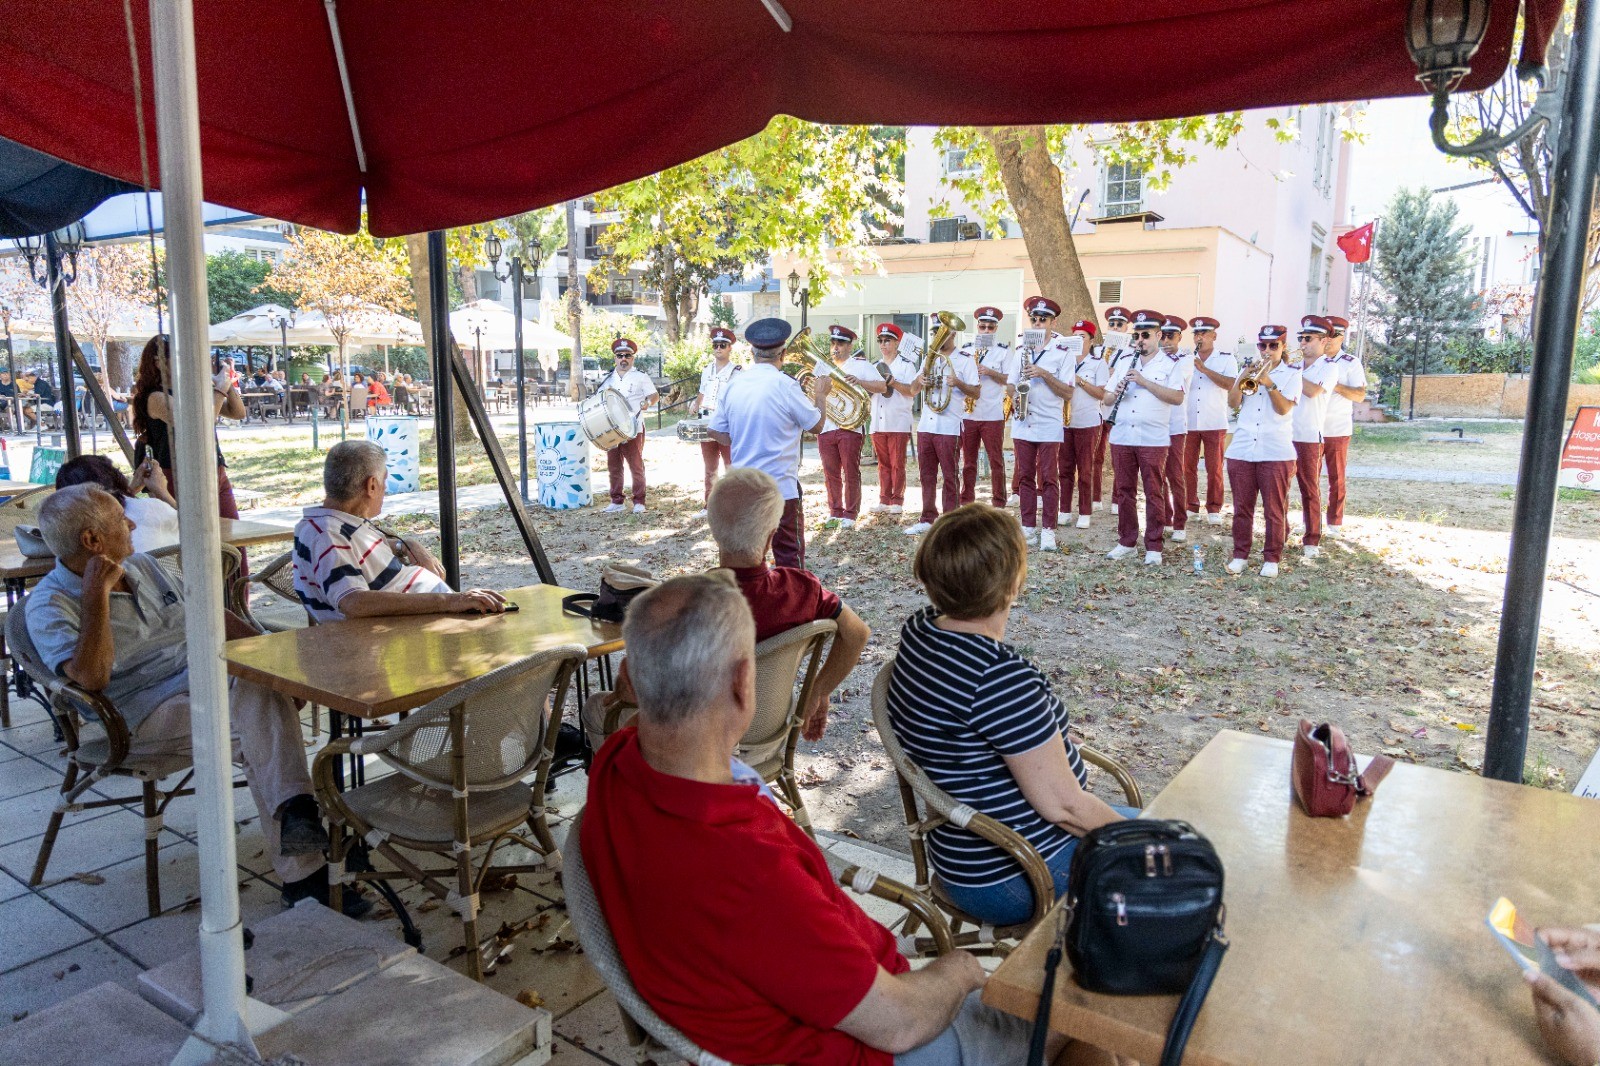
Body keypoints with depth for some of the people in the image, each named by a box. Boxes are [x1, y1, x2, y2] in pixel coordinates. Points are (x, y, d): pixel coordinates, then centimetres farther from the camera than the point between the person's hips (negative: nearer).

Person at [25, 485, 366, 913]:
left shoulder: (144, 566, 18)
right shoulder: (50, 604, -3)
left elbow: (213, 615, 22)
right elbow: (91, 677, -21)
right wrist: (97, 592, -18)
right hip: (149, 714, -6)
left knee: (269, 688, -27)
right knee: (257, 718, -31)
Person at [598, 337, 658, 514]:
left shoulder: (640, 377, 3)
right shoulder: (608, 378, 14)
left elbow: (654, 395, 2)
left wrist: (648, 402, -19)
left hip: (633, 429, -4)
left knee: (636, 466, -3)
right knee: (613, 466, 6)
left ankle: (639, 502, 4)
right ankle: (617, 501, 14)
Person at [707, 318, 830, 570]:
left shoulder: (734, 385, 3)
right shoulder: (785, 385, -13)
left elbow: (715, 431, 9)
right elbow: (816, 425, -3)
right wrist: (820, 395, 14)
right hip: (781, 487, -5)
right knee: (789, 558, 4)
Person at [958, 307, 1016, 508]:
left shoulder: (1004, 351, 3)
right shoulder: (965, 349, 12)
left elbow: (1009, 380, -3)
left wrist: (990, 372, -15)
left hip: (993, 414, -3)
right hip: (967, 413, 3)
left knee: (996, 460, 0)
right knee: (968, 460, 7)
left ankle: (999, 502, 6)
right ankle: (966, 501, 15)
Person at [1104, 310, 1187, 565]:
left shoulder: (1171, 364, 1)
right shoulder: (1124, 363, 15)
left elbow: (1178, 398, -12)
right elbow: (1107, 398, 14)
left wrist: (1145, 382, -17)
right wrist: (1116, 392, -9)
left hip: (1153, 439, -4)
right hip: (1121, 436, 4)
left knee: (1154, 493, 0)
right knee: (1124, 490, 8)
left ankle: (1153, 547, 5)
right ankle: (1126, 542, 17)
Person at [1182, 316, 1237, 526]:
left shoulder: (1226, 359, 2)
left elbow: (1229, 384, -14)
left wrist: (1203, 368, -18)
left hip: (1215, 423, -2)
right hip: (1188, 423, 2)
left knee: (1214, 468, 1)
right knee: (1188, 467, 4)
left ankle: (1214, 509, 10)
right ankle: (1190, 506, 15)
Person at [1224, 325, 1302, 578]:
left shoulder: (1291, 375, 5)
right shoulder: (1248, 371, 14)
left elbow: (1284, 408, -9)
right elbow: (1233, 402, 2)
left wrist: (1268, 382, -17)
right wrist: (1243, 377, -10)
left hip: (1276, 452, -3)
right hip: (1241, 450, 3)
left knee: (1275, 510, 1)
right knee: (1242, 507, 6)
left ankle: (1271, 559, 10)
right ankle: (1240, 554, 15)